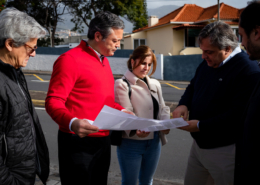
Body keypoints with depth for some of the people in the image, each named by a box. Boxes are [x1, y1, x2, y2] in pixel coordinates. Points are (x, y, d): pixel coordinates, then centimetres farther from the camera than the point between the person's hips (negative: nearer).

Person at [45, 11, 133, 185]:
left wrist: (121, 111, 7)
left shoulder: (104, 61, 14)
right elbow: (53, 101, -20)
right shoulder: (70, 59, -14)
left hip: (103, 140, 8)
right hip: (78, 141, -8)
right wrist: (72, 123, -38)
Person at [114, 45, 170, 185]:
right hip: (131, 143, -5)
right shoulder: (122, 84, -10)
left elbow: (162, 108, 7)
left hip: (153, 142, 5)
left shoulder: (155, 84, 7)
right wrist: (135, 130, -38)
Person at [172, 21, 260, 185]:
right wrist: (184, 104, -3)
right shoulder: (207, 64, 7)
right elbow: (192, 88, 20)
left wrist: (200, 126, -24)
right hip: (199, 143, 8)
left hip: (225, 150, -8)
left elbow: (238, 115, -27)